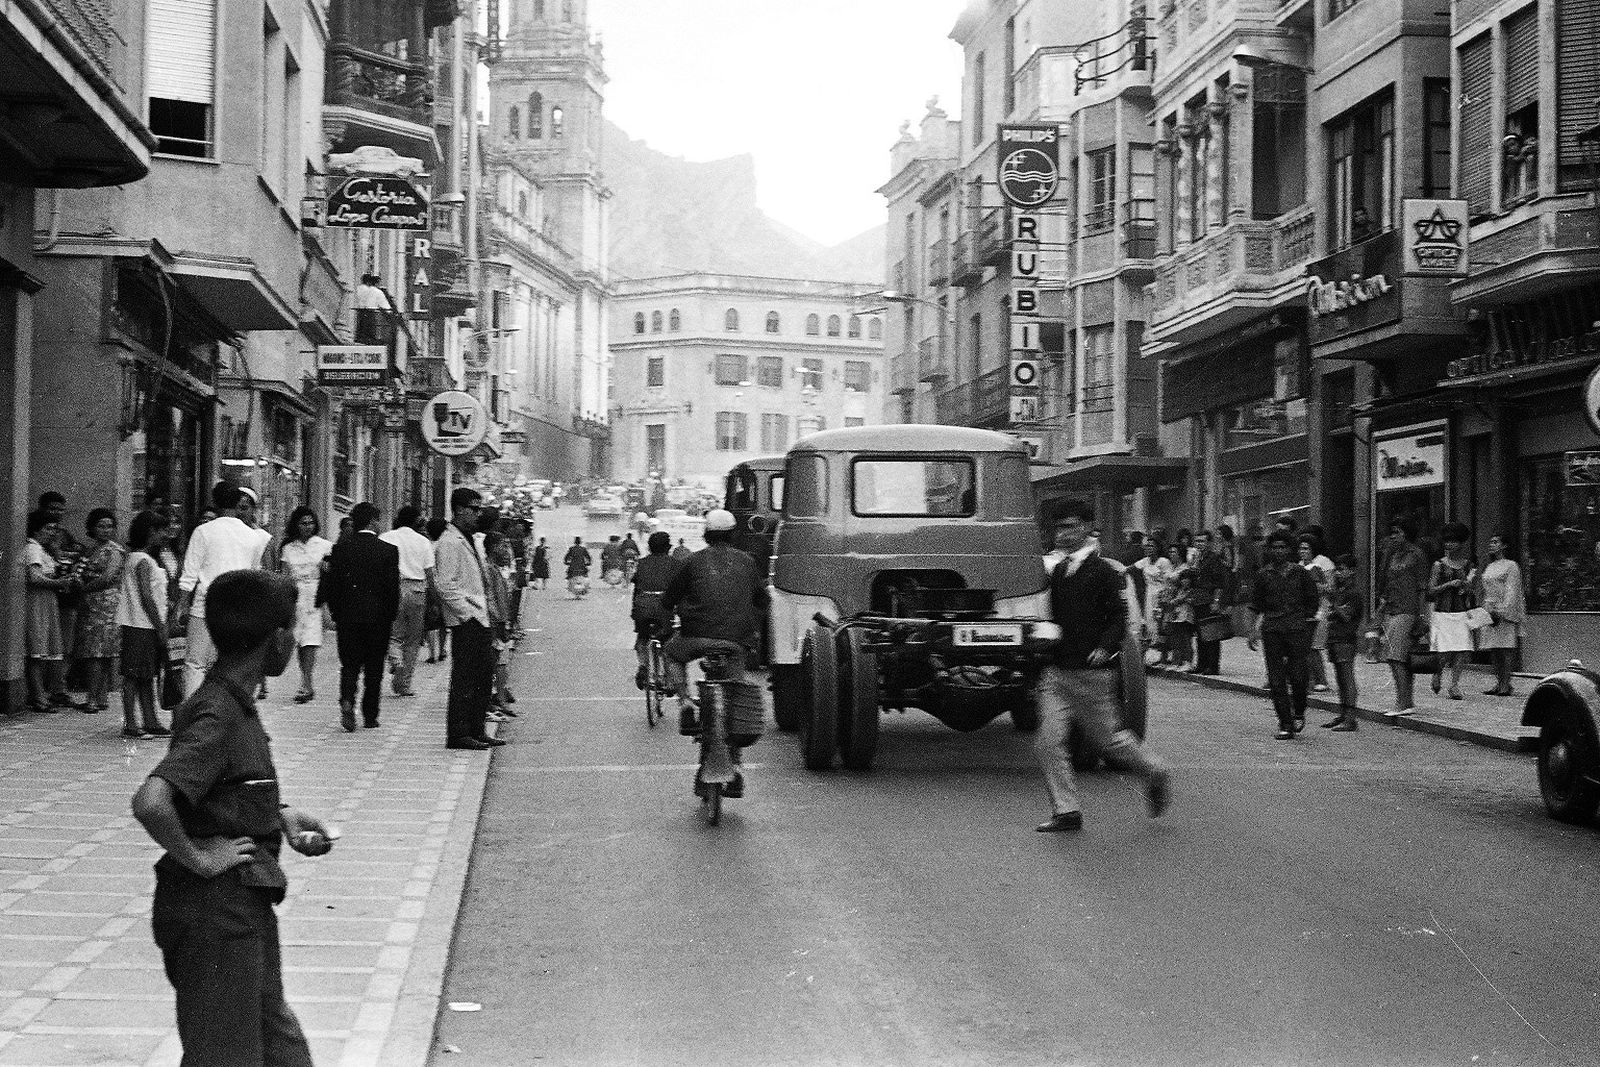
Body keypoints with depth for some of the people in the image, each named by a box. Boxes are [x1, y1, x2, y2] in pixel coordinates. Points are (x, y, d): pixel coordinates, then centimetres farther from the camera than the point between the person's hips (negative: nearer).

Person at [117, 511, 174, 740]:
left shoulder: (140, 558, 17)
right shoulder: (143, 560, -14)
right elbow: (147, 597, -18)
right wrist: (161, 627, -17)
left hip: (145, 627, 10)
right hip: (140, 626, -10)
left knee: (146, 677, 12)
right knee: (134, 676, -6)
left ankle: (150, 722, 16)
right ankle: (131, 725, -3)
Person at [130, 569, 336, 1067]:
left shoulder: (234, 703, 7)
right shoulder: (217, 715, -22)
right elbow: (151, 802, -36)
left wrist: (280, 816, 10)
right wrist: (196, 857, -22)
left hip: (244, 909, 9)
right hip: (214, 912, -9)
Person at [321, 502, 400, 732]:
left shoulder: (340, 549, -1)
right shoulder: (389, 550, -6)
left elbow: (330, 585, 0)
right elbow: (393, 587, -6)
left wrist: (337, 614, 10)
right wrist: (391, 617, 5)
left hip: (347, 618, 1)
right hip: (378, 617, -1)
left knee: (349, 664, 7)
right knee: (374, 669, 9)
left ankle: (347, 700, -18)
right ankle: (370, 716, 12)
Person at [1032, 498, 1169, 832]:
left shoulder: (1102, 571, -7)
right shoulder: (1058, 572, 12)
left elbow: (1119, 617, -10)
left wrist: (1105, 647, -23)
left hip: (1091, 672, -6)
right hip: (1056, 672, 6)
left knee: (1107, 739, 6)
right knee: (1048, 742, -6)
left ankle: (1154, 772, 32)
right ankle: (1066, 811, 0)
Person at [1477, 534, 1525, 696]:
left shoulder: (1511, 566, -1)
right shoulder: (1488, 567, 19)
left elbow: (1512, 591, -9)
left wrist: (1502, 610, -18)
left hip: (1506, 611, -6)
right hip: (1489, 612, 6)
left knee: (1505, 649, -9)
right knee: (1493, 650, 3)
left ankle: (1506, 684, -10)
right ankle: (1499, 682, 8)